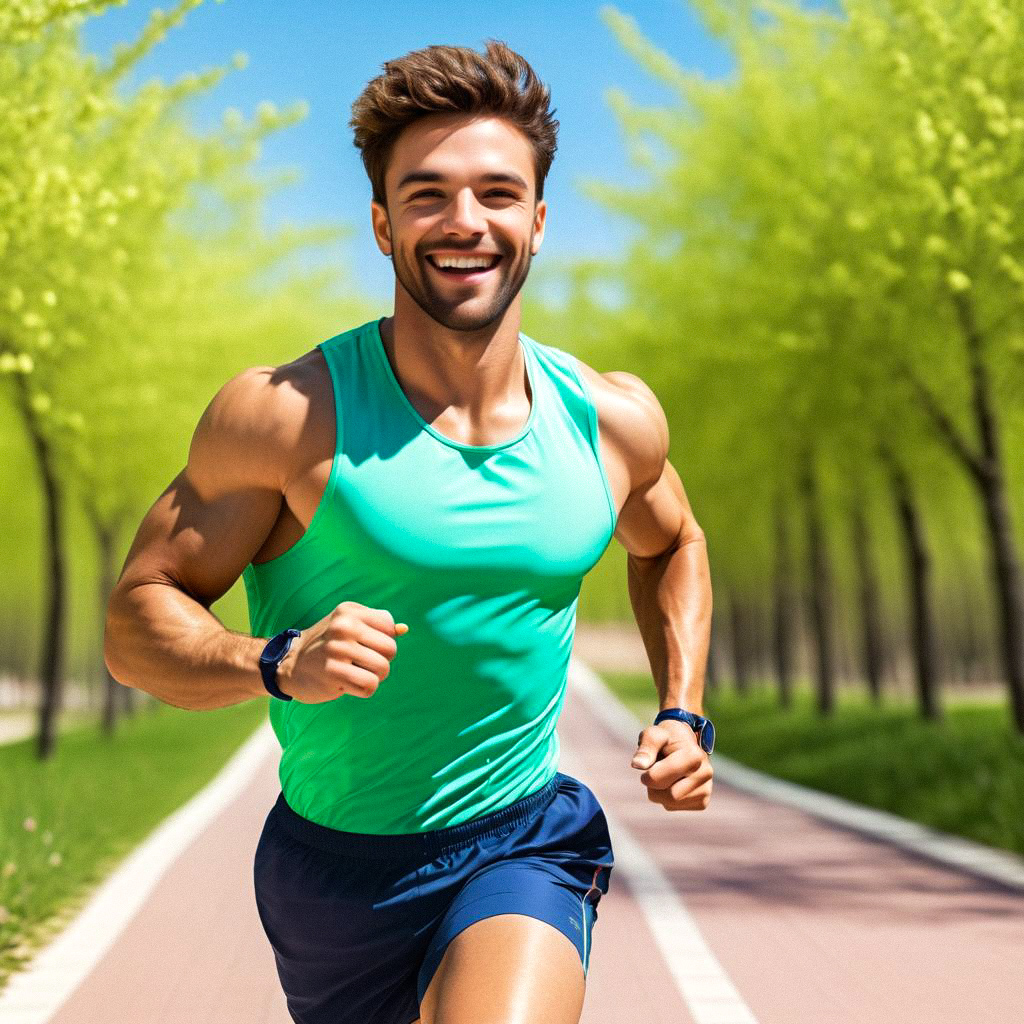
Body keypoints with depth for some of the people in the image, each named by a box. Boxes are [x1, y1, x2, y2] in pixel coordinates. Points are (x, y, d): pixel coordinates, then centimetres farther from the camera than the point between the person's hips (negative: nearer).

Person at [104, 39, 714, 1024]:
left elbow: (669, 545, 19)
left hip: (525, 841, 1)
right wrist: (278, 665, -28)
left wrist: (684, 714, 7)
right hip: (334, 860, 0)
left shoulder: (613, 421, -3)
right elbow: (137, 619, -10)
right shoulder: (287, 413, -14)